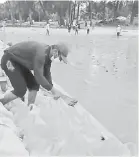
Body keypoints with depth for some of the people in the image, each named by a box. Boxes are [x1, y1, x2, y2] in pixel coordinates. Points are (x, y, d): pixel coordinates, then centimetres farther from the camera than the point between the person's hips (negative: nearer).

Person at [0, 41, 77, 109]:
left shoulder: (49, 54, -3)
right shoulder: (41, 53, -32)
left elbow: (47, 73, 6)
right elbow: (38, 76, -30)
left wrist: (53, 92, 4)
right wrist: (53, 90, -22)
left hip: (19, 61, 9)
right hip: (9, 60, -9)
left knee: (34, 85, 4)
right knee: (20, 91, -11)